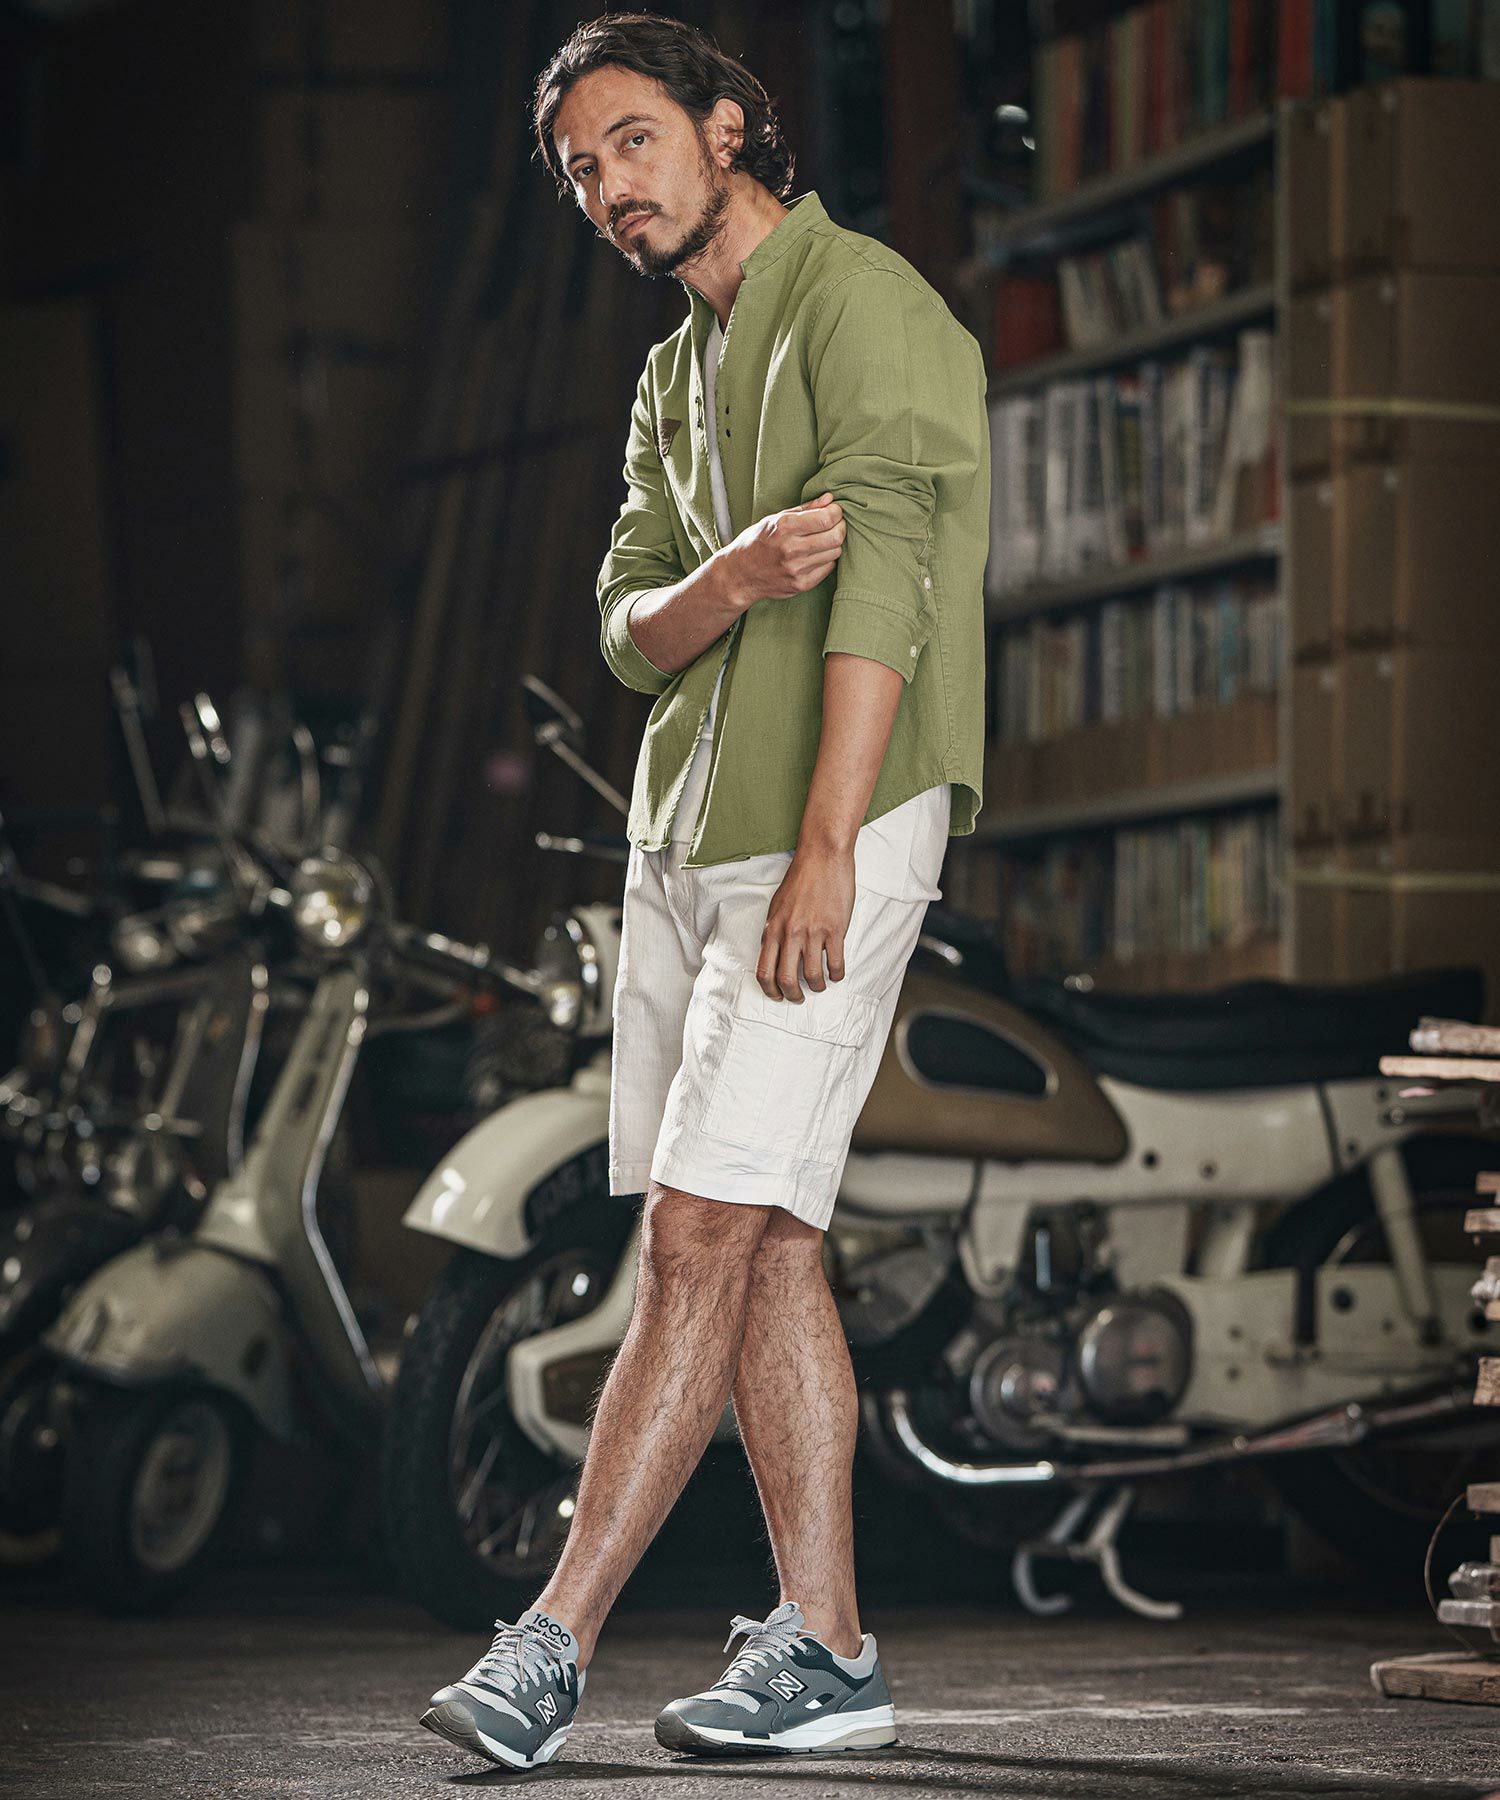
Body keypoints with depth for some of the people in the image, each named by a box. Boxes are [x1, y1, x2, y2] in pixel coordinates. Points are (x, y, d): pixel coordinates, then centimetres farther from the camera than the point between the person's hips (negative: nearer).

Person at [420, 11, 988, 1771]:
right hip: (683, 831, 9)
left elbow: (880, 582, -17)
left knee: (699, 1230, -11)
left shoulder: (863, 304, -7)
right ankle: (823, 1647, 10)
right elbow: (628, 628, 10)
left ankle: (555, 1641, -13)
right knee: (763, 1239, 6)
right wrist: (732, 580, -14)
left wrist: (825, 849, -24)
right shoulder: (678, 374, 20)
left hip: (834, 830, -9)